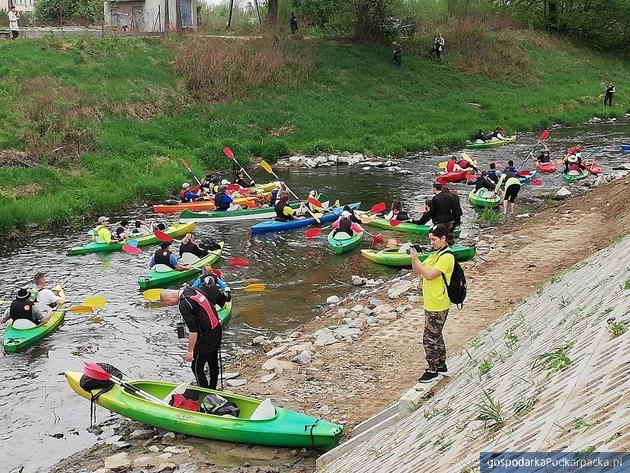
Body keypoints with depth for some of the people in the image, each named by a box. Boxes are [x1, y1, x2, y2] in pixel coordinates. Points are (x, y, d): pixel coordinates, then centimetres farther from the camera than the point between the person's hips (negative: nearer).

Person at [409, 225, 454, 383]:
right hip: (430, 304, 10)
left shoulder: (447, 257, -18)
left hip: (438, 306, -10)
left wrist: (416, 259, -23)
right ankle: (441, 366, 32)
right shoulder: (435, 254, 12)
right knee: (436, 336, 20)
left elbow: (429, 275, -26)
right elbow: (418, 271, 12)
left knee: (430, 338, -3)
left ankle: (432, 370, 9)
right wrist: (413, 258, -4)